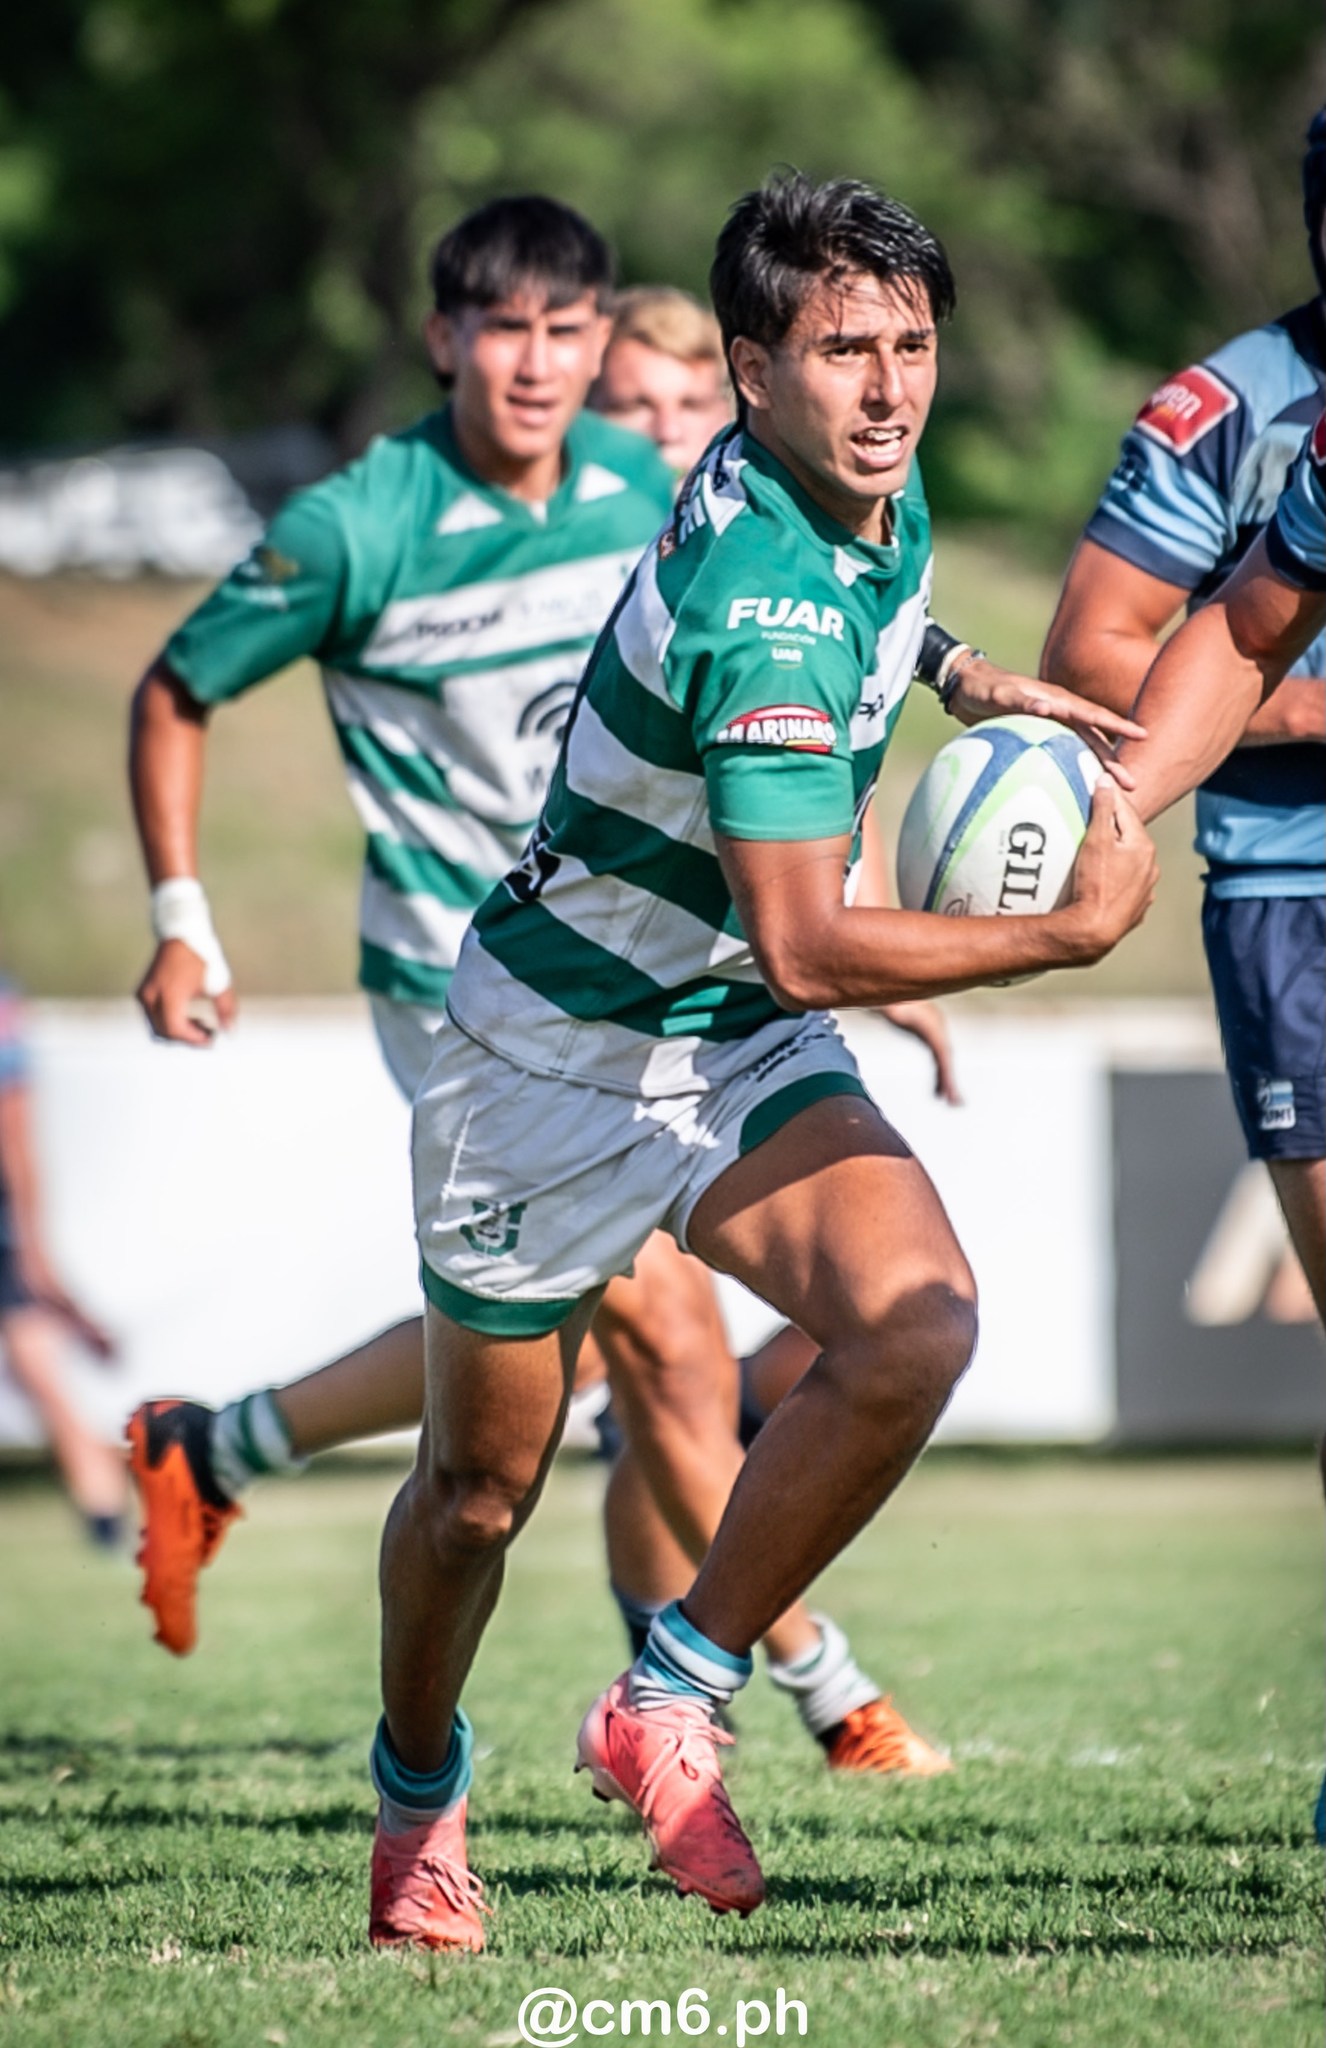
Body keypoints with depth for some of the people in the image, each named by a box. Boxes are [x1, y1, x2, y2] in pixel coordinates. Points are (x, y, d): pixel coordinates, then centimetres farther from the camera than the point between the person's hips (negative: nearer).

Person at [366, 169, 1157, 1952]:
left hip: (749, 1058, 7)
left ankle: (671, 1704, -6)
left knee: (915, 1329, -22)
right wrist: (1075, 932, -24)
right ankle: (419, 1797, 40)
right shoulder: (767, 609, -31)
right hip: (560, 1054, -7)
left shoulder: (878, 501, -3)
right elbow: (805, 948, -33)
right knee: (482, 1489, 10)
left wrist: (965, 677, 8)